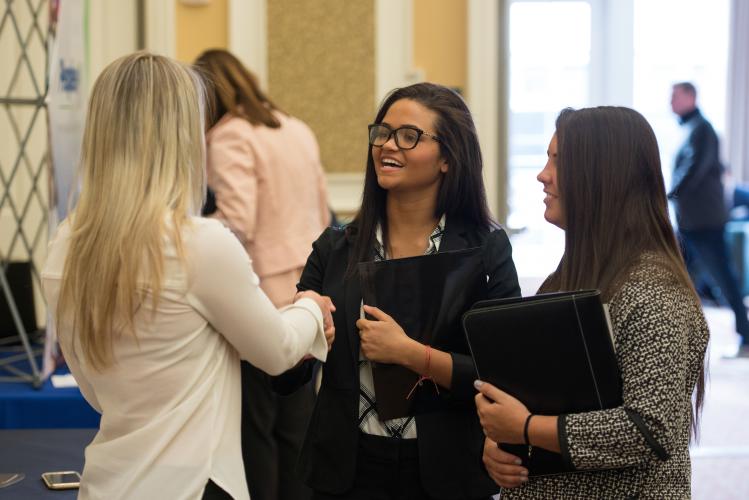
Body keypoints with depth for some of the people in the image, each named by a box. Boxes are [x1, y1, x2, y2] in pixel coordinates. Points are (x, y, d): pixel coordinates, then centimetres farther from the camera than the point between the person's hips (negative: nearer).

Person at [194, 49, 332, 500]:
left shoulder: (230, 136, -10)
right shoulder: (298, 130, 14)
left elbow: (236, 225, -20)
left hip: (263, 293, -8)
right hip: (306, 291, 8)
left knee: (255, 424, 2)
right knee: (296, 423, 13)